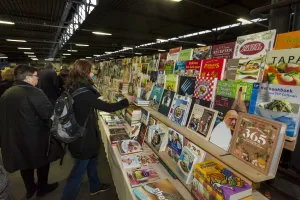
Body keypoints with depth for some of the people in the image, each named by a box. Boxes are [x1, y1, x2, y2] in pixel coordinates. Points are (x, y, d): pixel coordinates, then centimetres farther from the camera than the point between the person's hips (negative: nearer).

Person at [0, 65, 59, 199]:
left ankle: (30, 189, 45)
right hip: (35, 138, -7)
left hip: (14, 137, 8)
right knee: (43, 161, 17)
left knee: (25, 162, 26)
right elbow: (50, 114, -28)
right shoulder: (34, 92, -23)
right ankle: (42, 188, 36)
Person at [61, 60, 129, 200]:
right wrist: (126, 101, -13)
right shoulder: (84, 93, -28)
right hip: (83, 138, -10)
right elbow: (108, 108, -24)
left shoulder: (74, 89, 2)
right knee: (78, 172, 9)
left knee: (92, 162, 28)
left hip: (81, 134, 10)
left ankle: (95, 187, 49)